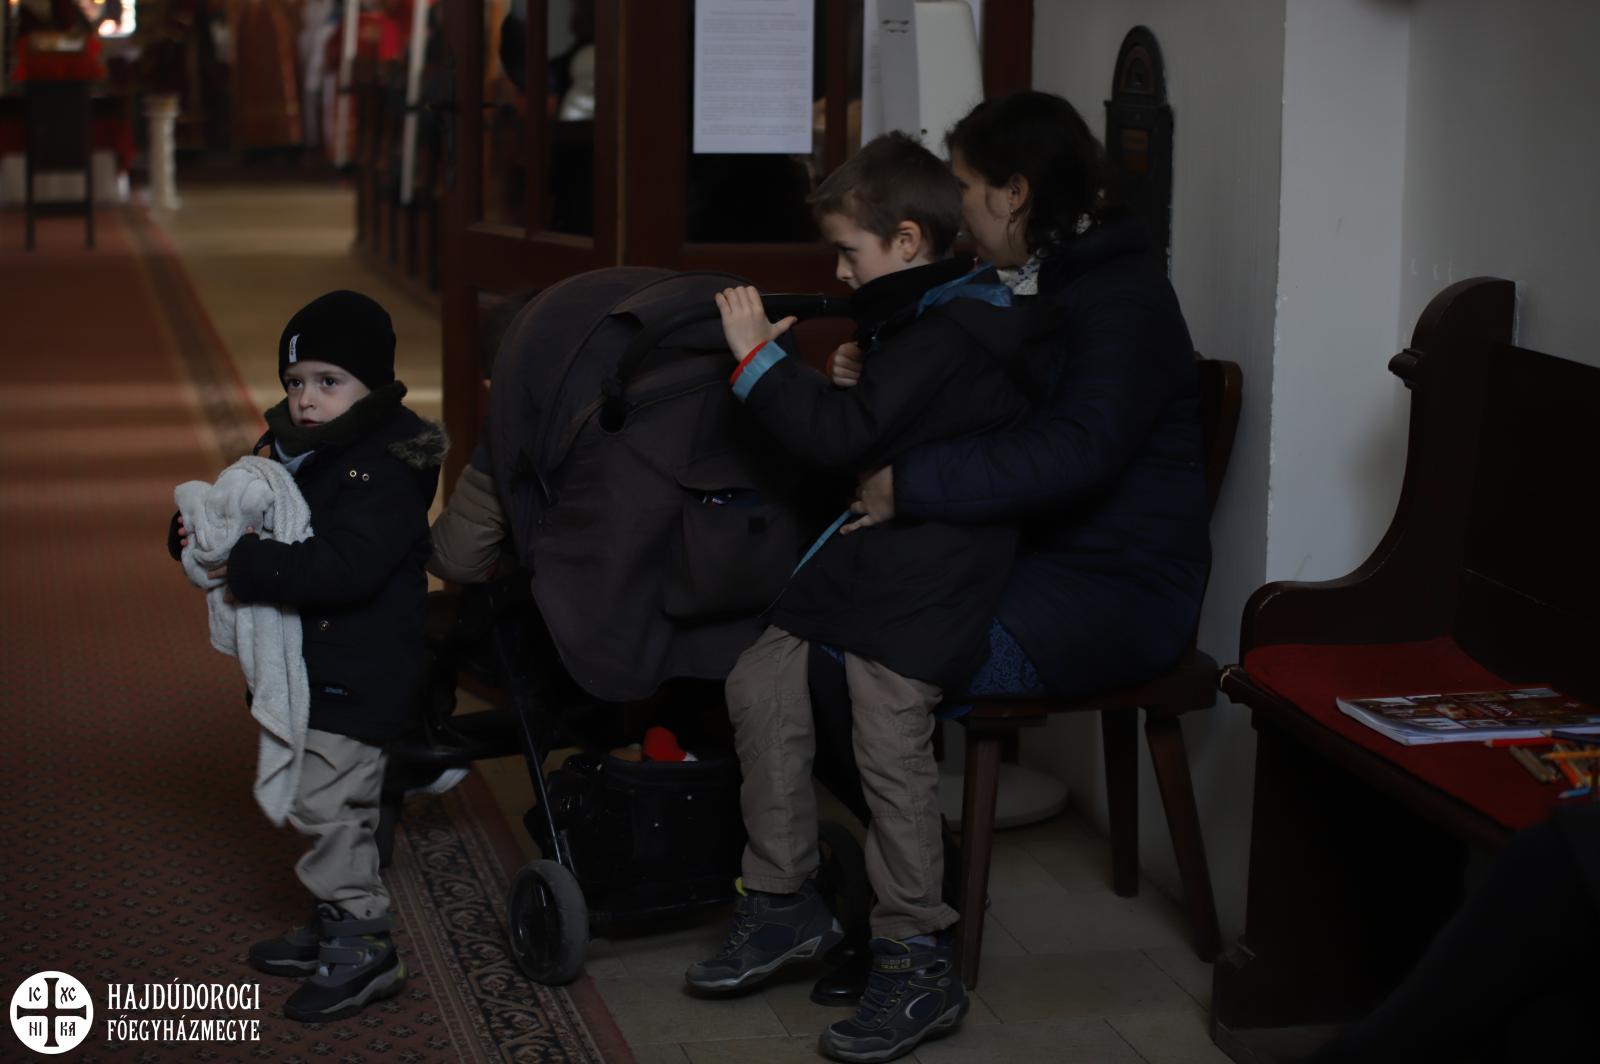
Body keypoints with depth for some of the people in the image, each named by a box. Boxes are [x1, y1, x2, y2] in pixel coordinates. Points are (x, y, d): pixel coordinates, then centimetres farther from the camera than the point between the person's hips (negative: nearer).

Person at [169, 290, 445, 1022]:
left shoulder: (388, 466, -19)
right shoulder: (287, 449, 9)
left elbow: (347, 568, -30)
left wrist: (245, 563, -30)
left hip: (359, 676, -9)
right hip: (308, 664, 9)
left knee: (327, 803, -10)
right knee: (317, 802, 17)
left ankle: (365, 947, 1)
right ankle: (334, 930, 31)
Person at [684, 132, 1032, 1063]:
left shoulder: (950, 336, -16)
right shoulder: (915, 321, 17)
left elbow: (847, 435, -23)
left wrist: (757, 357, -14)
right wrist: (791, 369, 16)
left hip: (931, 575, -11)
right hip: (872, 557, 11)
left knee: (889, 740, -18)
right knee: (760, 683, 4)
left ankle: (921, 968, -7)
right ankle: (786, 905, 14)